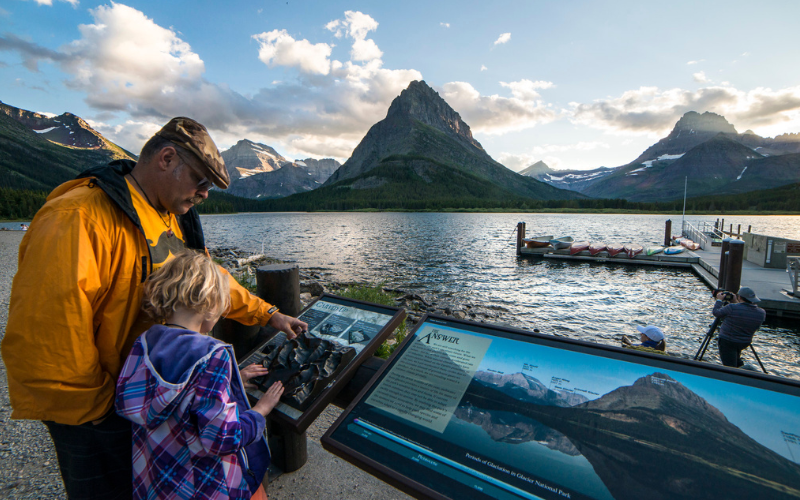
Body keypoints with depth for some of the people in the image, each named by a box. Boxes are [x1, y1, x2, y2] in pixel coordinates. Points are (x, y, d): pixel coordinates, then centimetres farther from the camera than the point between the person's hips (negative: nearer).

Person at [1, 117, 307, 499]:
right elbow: (39, 341, -28)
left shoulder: (173, 220, 3)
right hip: (96, 414, -7)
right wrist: (100, 408, -16)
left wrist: (268, 315, 9)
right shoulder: (77, 220, -26)